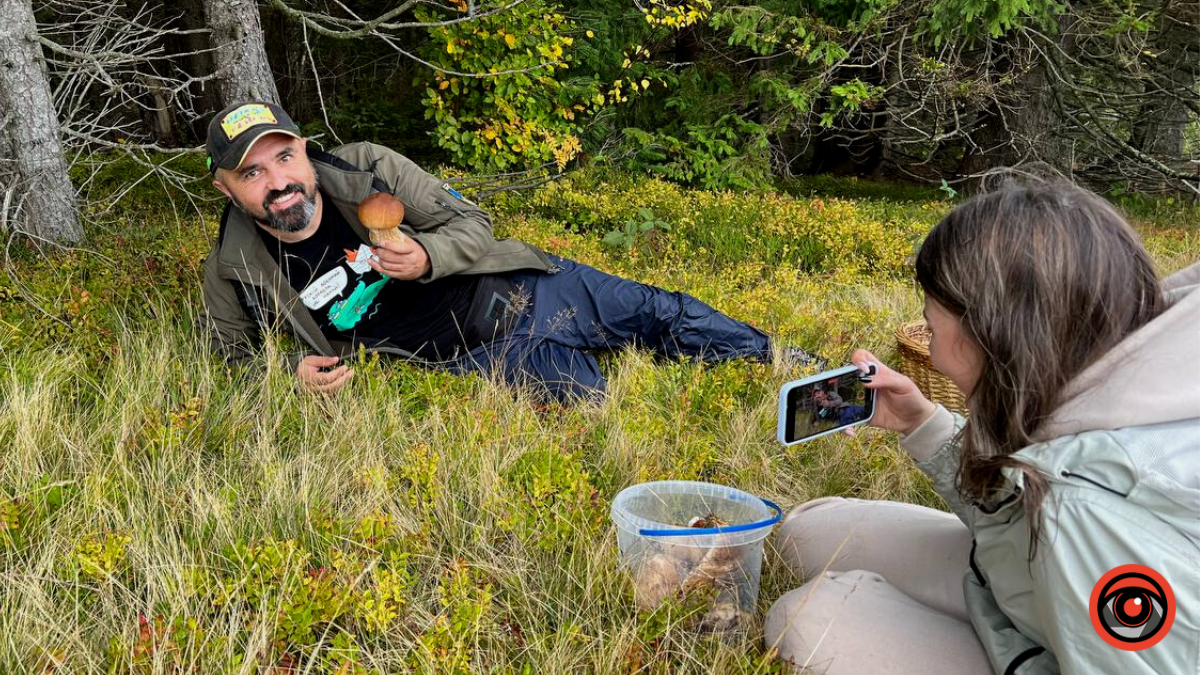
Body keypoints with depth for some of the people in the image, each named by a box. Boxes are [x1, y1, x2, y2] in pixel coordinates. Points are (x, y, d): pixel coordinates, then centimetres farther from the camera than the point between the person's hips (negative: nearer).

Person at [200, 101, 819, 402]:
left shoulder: (367, 167, -12)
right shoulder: (234, 273, -11)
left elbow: (474, 225, -3)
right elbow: (233, 362, 6)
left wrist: (425, 256, -26)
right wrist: (294, 373, -16)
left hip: (523, 286, 2)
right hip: (487, 355, -2)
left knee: (667, 316, 4)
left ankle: (805, 374, 27)